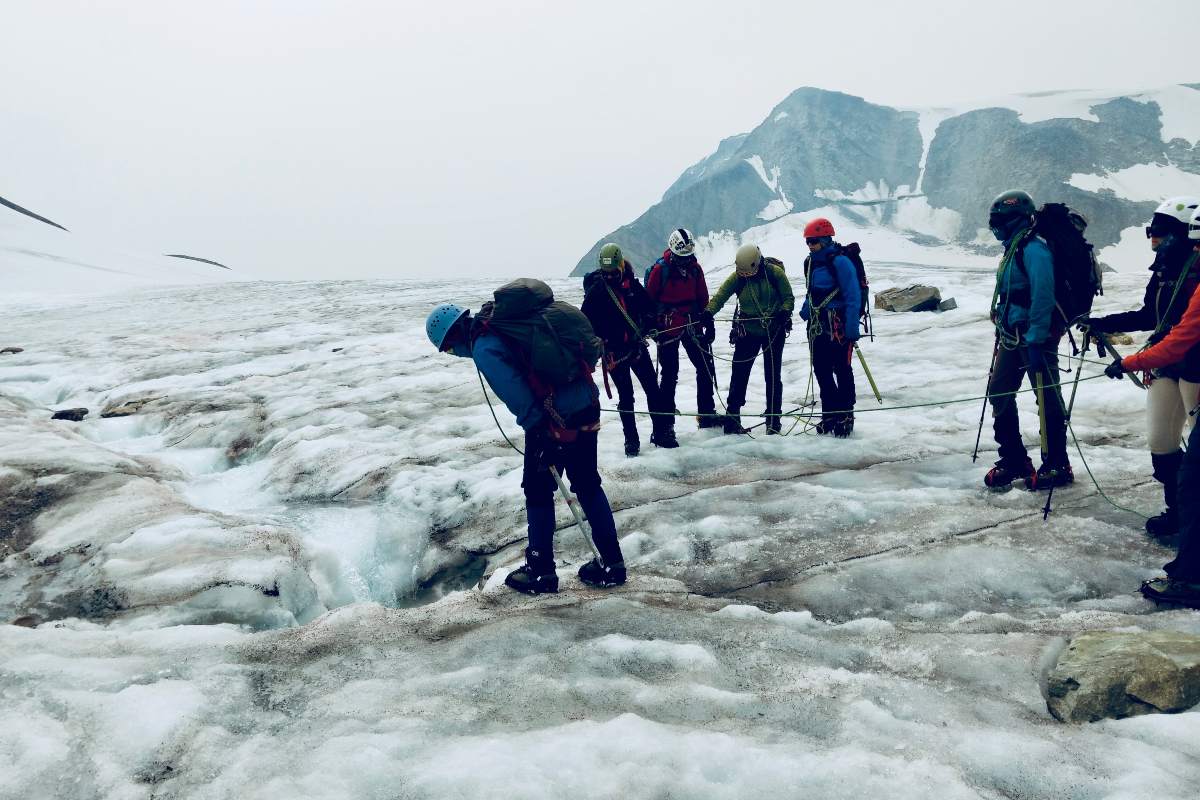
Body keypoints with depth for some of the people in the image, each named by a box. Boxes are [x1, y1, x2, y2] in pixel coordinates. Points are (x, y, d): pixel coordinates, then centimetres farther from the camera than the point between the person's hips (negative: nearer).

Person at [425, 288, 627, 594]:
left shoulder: (484, 350, -13)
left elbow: (517, 394, -21)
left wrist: (538, 431, -15)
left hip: (555, 419, -9)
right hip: (588, 406, 9)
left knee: (538, 490, 9)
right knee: (588, 484, 17)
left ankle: (541, 571, 19)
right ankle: (612, 563, 23)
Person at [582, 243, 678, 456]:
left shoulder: (632, 284, 1)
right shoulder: (595, 291, -8)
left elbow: (649, 307, 12)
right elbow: (587, 321, -5)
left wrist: (647, 327, -3)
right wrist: (601, 343, -12)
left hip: (637, 345, 3)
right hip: (614, 351, -3)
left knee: (652, 388, 4)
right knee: (626, 395, 1)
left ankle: (661, 432, 14)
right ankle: (631, 440, 11)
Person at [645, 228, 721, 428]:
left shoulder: (695, 268, 5)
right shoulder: (660, 269, -10)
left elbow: (703, 298, 12)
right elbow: (649, 298, -5)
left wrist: (708, 321, 9)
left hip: (692, 325, 5)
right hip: (668, 328, -5)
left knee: (706, 368, 5)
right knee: (670, 374, 0)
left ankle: (707, 414, 17)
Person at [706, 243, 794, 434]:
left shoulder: (774, 272, -11)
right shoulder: (737, 277, -7)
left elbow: (789, 298, -4)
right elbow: (720, 296, -17)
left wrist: (784, 312, -25)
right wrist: (708, 312, -36)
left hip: (774, 331, -1)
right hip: (748, 331, 1)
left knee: (772, 375, 4)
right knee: (739, 373, 0)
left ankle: (773, 421, 15)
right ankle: (732, 417, 10)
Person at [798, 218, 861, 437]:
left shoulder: (840, 262, -13)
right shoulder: (811, 262, 11)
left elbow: (853, 297, -15)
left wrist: (852, 330, -18)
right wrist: (805, 311, 8)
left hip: (837, 325, -7)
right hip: (817, 325, 7)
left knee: (842, 370, 0)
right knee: (821, 370, 9)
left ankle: (845, 416, 10)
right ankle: (830, 414, 19)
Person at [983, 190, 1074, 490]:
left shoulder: (1035, 250, -16)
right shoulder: (1012, 251, 14)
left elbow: (1043, 297, -22)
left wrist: (1036, 340, -25)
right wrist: (1002, 332, 22)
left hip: (1035, 337, -10)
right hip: (1012, 337, 10)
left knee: (1048, 398, -1)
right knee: (999, 393, 10)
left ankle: (1057, 466, 9)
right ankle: (1013, 459, 20)